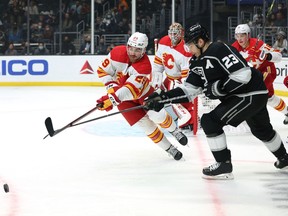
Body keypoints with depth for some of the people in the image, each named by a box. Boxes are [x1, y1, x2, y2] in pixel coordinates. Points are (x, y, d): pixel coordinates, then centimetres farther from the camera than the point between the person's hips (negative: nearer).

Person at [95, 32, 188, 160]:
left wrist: (112, 98, -51)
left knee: (158, 115, -14)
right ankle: (169, 148, 11)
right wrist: (111, 86, -23)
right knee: (145, 125, -4)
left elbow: (133, 89, -41)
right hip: (123, 97, 1)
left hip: (142, 91, -1)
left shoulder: (144, 66, -32)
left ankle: (174, 131, 21)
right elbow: (103, 71, -10)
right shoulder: (117, 53, -24)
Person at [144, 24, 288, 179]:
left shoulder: (219, 50, -22)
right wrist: (162, 98, -4)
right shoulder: (199, 62, 7)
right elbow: (189, 90, 5)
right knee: (262, 131, 31)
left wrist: (218, 88, -22)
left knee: (210, 121, -15)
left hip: (252, 94, -10)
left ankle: (224, 166, -8)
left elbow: (243, 74, -28)